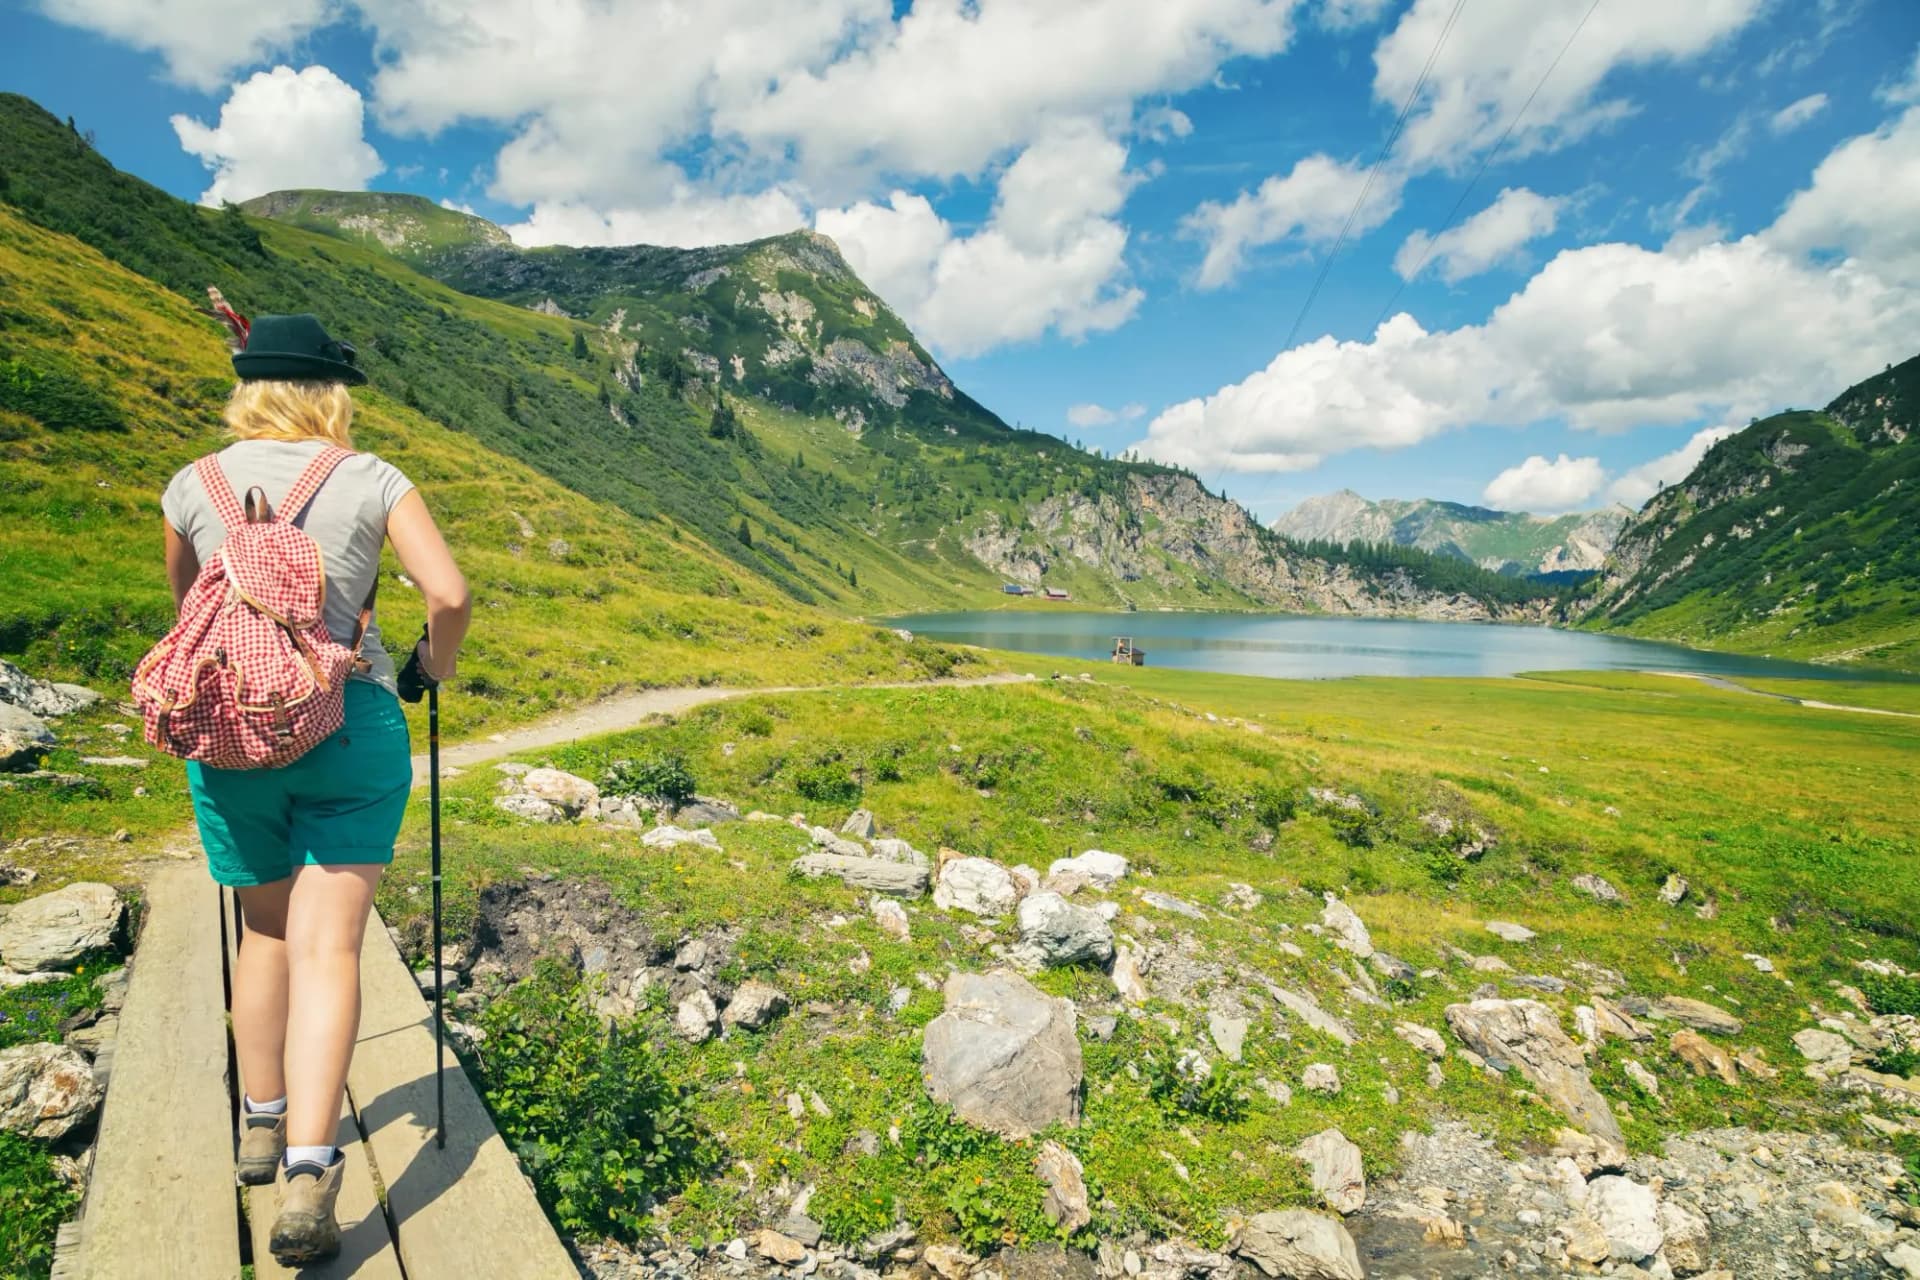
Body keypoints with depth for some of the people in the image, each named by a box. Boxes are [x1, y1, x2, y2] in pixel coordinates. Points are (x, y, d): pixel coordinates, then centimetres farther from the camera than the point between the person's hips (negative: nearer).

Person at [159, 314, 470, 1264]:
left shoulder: (194, 487, 5)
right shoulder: (372, 481, -4)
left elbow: (182, 598, 21)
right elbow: (450, 594, -13)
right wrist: (438, 656, 7)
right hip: (350, 728, -3)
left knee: (266, 931, 21)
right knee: (327, 948, -1)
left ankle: (263, 1124, 37)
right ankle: (308, 1175, -7)